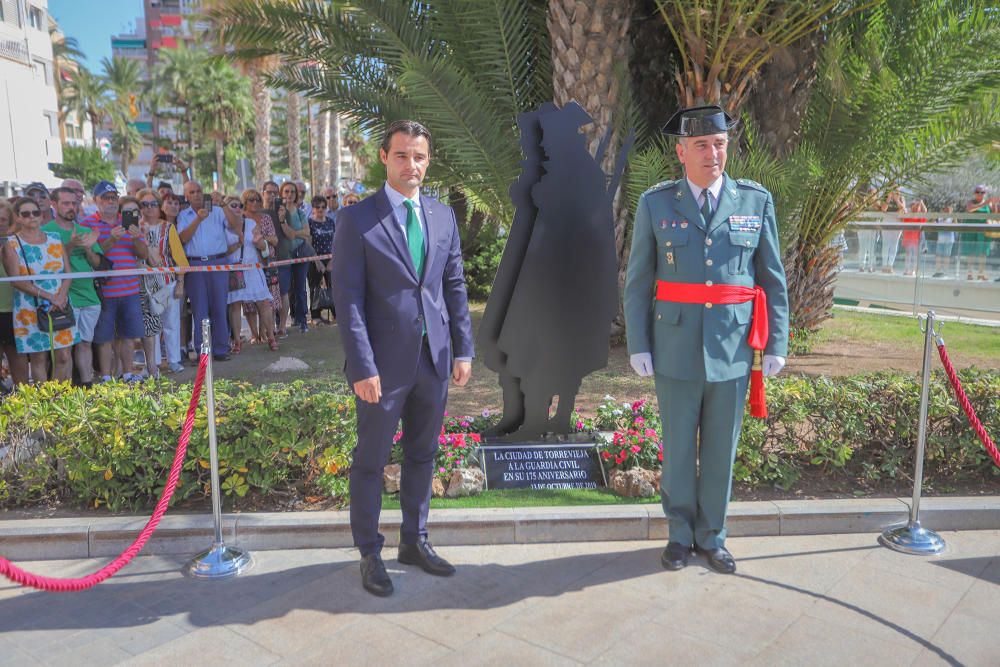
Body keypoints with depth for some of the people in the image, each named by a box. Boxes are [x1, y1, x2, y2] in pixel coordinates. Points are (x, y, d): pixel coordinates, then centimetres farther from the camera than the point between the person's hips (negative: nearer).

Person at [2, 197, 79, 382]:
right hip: (31, 310, -2)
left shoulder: (55, 240, 10)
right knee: (38, 358, 1)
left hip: (60, 307, 3)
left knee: (64, 355, 0)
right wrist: (48, 296, -19)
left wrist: (61, 296, -13)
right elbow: (16, 280, -10)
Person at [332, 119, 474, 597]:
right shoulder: (356, 219, -6)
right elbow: (347, 298, -10)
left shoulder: (443, 216, 9)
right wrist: (362, 368, -15)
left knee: (422, 455, 16)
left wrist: (463, 349, 5)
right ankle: (369, 553, 23)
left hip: (435, 359, 5)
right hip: (384, 361, -4)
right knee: (371, 460, 7)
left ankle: (414, 541, 32)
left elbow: (455, 286, 11)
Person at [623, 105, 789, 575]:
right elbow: (638, 282, 1)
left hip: (733, 348, 1)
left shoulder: (756, 200, 3)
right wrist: (638, 345, -3)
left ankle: (711, 536, 28)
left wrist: (776, 344, 2)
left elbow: (773, 280, 6)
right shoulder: (655, 203, 0)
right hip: (675, 347, -1)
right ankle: (681, 533, 28)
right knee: (678, 446, 10)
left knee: (721, 448, 10)